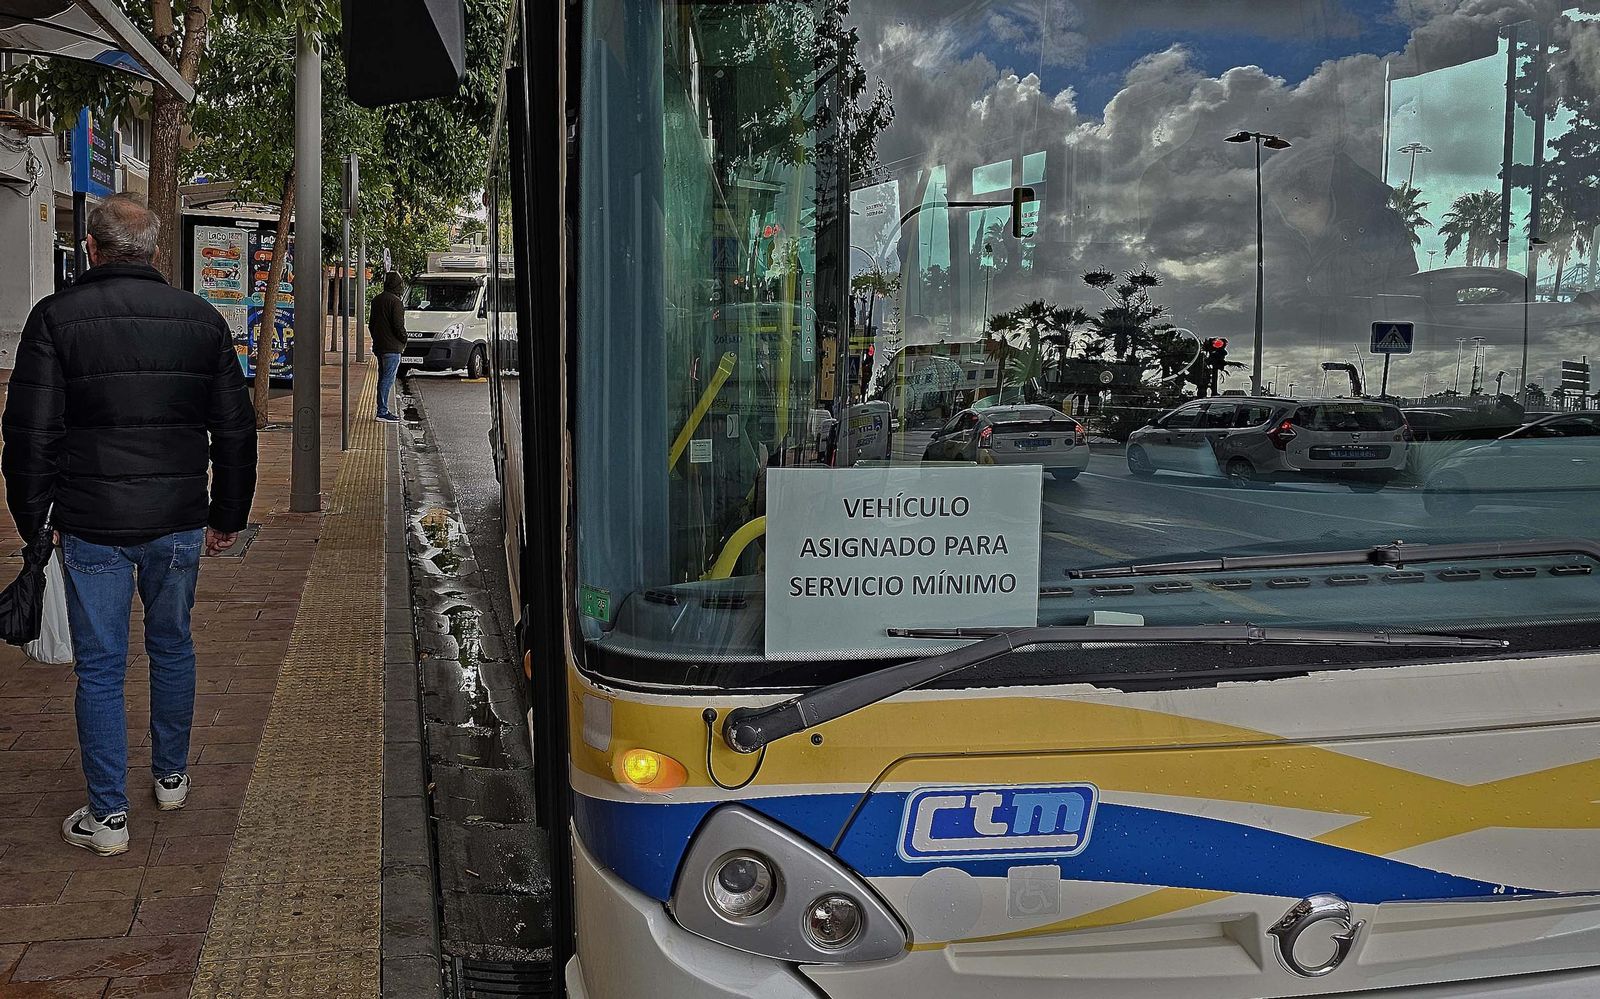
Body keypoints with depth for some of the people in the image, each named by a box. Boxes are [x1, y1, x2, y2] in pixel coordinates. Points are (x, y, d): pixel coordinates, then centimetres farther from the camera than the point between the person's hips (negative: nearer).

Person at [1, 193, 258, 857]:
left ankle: (107, 815, 10)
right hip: (179, 523, 3)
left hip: (92, 526, -3)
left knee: (100, 666, 5)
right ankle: (171, 778, 32)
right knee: (172, 647, 19)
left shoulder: (56, 318, -7)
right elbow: (235, 430, 6)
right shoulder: (202, 319, 2)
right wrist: (228, 516, 15)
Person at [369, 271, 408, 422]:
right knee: (388, 379, -8)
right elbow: (398, 325, -18)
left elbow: (371, 323, 19)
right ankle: (382, 412, -10)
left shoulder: (377, 300, 14)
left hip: (379, 346, 9)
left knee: (383, 378, 15)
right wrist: (404, 338, -2)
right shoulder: (395, 301, -15)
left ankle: (383, 410, 19)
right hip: (392, 347, -9)